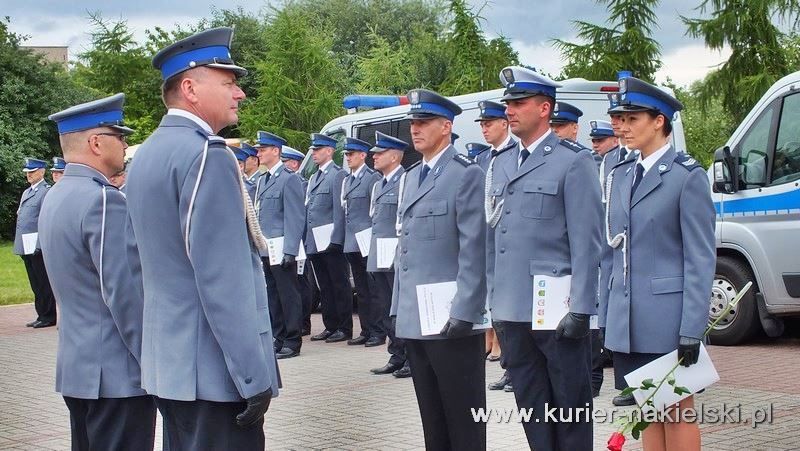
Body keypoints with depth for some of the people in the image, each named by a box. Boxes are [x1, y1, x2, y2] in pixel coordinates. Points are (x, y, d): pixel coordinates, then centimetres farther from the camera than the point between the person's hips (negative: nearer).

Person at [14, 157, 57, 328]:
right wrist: (19, 245, 16)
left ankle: (47, 317, 2)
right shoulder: (26, 192, 20)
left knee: (43, 282, -3)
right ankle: (41, 315, 18)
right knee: (35, 283, 12)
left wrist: (40, 244, -19)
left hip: (38, 244, -8)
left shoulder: (46, 191, -7)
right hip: (26, 246, 8)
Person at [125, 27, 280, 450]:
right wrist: (254, 377, -20)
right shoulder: (205, 155, -17)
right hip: (214, 368, -10)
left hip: (169, 362, 10)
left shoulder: (147, 153, 12)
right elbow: (223, 280, -22)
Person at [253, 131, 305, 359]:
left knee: (288, 294, -2)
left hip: (281, 248, -8)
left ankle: (292, 342, 3)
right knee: (272, 294, 12)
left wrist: (289, 250, -19)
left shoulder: (289, 179, -9)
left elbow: (296, 217, -13)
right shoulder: (261, 181, 16)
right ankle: (278, 339, 20)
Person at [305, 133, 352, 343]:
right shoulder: (314, 178, 19)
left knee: (339, 286, -2)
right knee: (324, 287, 12)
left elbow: (339, 210, -14)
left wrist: (335, 239, -19)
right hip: (314, 244, 8)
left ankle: (345, 328, 3)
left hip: (330, 243, -8)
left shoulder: (338, 175, -7)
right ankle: (330, 327, 19)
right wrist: (306, 239, 13)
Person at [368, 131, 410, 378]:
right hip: (379, 260, 9)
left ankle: (413, 359, 5)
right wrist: (374, 253, 18)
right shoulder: (378, 186, 19)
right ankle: (397, 356, 21)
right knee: (383, 311, 12)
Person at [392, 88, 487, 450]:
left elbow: (474, 251, -14)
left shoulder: (467, 175, -7)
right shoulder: (409, 178, 17)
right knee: (432, 420, 14)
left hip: (452, 318, -8)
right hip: (414, 319, 8)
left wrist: (465, 312, -19)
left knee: (463, 421, 1)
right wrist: (398, 307, 14)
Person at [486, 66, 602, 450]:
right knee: (531, 406, 12)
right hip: (511, 311, 6)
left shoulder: (573, 162, -5)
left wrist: (580, 308, -15)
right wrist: (493, 301, 12)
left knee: (570, 407, 3)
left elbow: (586, 242, -10)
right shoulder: (500, 165, 15)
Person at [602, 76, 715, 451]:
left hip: (667, 318, -6)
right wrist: (606, 319, 11)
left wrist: (692, 331, -14)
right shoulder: (619, 176, 13)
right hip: (627, 320, 6)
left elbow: (701, 258, -10)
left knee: (678, 412, 2)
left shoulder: (687, 176, -6)